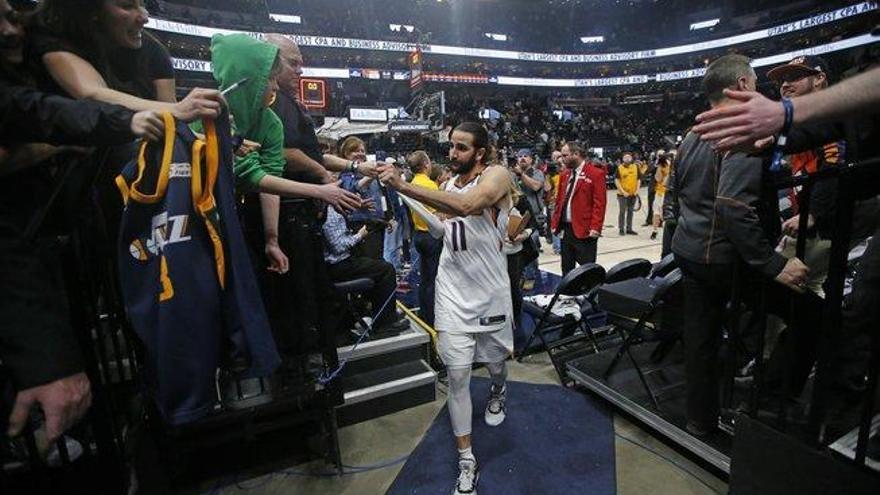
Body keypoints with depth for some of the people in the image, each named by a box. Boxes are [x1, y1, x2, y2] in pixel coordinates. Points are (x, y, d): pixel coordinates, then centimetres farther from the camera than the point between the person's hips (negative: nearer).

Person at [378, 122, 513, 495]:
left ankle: (498, 391, 57)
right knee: (457, 374, 2)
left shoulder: (497, 175, -13)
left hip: (490, 289, -3)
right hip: (453, 290, 3)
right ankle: (467, 461, 18)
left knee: (496, 359, 19)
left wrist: (403, 186, -39)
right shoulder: (449, 183, 5)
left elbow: (467, 206, -36)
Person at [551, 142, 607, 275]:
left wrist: (595, 227, -18)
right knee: (566, 269, 15)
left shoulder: (596, 173, -8)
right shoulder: (564, 174, 13)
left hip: (585, 230, -6)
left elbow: (599, 203, -12)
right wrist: (556, 223, 9)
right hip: (565, 229, 7)